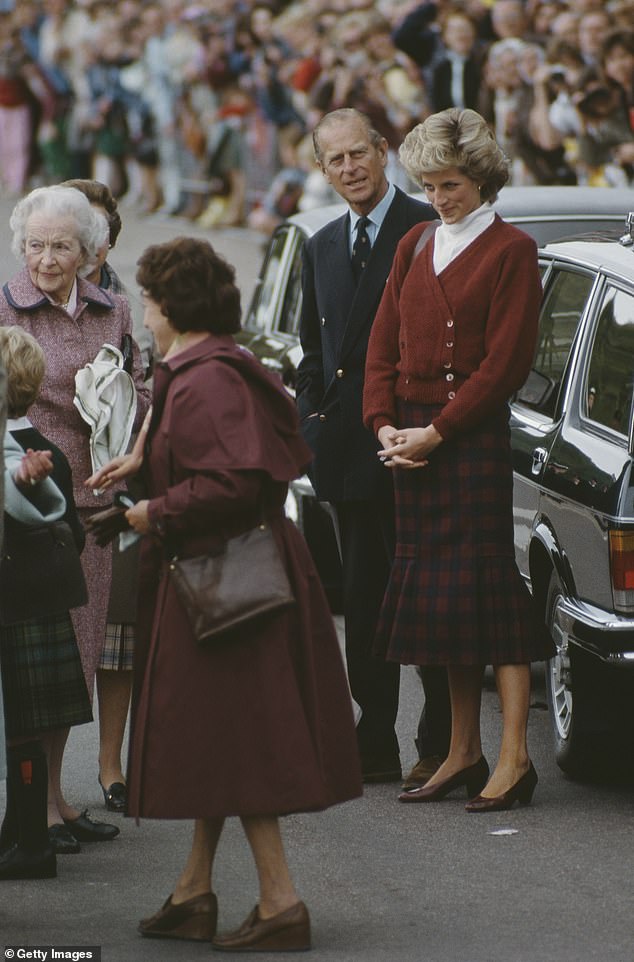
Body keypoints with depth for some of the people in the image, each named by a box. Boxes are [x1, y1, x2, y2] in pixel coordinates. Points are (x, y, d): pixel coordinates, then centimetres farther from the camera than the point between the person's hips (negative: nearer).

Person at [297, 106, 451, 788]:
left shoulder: (428, 231, -7)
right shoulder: (321, 247, 16)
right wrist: (312, 417, 8)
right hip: (346, 451, 7)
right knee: (363, 602, 10)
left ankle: (440, 748, 1)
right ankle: (374, 746, 16)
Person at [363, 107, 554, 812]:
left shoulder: (509, 250, -4)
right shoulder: (414, 247, 15)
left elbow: (504, 362, -10)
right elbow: (384, 343, 13)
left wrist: (436, 431, -14)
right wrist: (384, 423, -2)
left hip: (475, 437, -6)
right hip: (412, 440, 6)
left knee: (487, 583, -9)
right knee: (433, 591, 7)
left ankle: (513, 756, -9)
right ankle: (463, 752, 12)